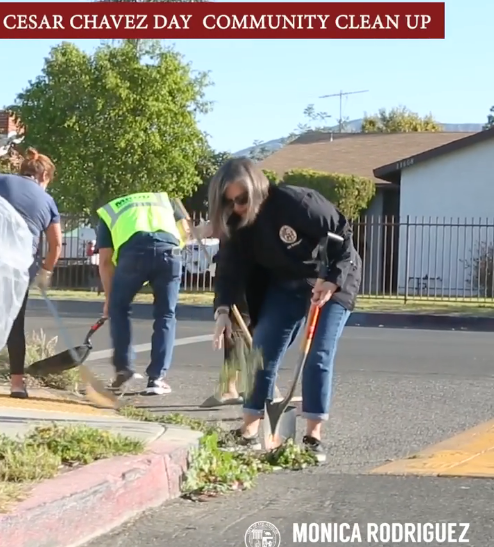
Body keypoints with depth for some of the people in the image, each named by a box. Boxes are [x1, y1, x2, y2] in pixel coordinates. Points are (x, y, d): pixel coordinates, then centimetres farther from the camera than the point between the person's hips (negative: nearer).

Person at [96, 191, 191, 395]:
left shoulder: (108, 211, 32)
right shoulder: (163, 198, 38)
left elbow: (105, 261, 22)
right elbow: (185, 230, 23)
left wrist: (109, 297, 29)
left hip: (133, 250, -1)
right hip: (169, 249, 2)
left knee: (118, 308, 21)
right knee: (165, 315, 14)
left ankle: (122, 367, 18)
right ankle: (156, 378, 9)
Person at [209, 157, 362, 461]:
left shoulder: (296, 202, -29)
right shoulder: (240, 224, -11)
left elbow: (342, 233, -24)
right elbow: (231, 267, -15)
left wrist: (332, 280, -30)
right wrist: (223, 309, -29)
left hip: (333, 282, -6)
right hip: (284, 286, 6)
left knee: (319, 356, -12)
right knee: (263, 353, -2)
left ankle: (314, 437, -6)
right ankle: (249, 432, 3)